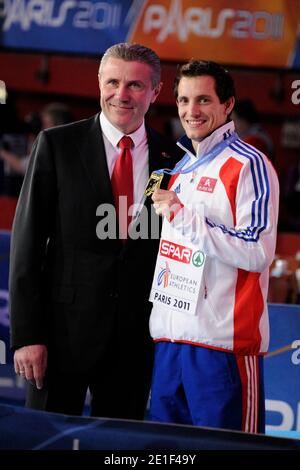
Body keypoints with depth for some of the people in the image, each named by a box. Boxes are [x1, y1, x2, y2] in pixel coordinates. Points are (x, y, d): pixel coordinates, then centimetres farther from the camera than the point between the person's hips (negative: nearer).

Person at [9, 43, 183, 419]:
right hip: (65, 328, -2)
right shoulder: (56, 145, 0)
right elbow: (28, 242, -3)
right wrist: (27, 334, -9)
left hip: (136, 334, 2)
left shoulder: (172, 159, 6)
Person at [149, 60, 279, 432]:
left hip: (223, 342, -8)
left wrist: (184, 217, -17)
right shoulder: (181, 169, 18)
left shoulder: (248, 165, -8)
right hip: (169, 340, 8)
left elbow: (258, 254, -16)